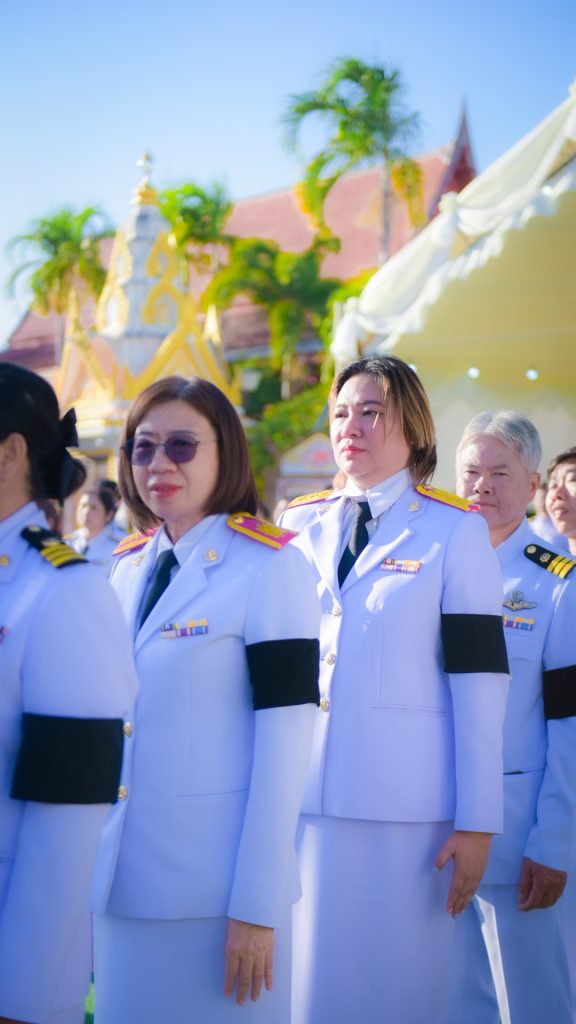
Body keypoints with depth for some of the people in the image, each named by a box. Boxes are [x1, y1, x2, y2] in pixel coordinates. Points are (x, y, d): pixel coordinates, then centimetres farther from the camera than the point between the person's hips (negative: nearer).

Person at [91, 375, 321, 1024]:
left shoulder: (269, 566, -8)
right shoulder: (127, 570, 11)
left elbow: (286, 734, -12)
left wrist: (257, 904, -16)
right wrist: (85, 868, 8)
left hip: (216, 882, -6)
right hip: (122, 875, 6)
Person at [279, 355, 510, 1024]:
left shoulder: (455, 531, 1)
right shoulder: (302, 527, 12)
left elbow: (478, 683, -3)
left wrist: (477, 822, -7)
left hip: (407, 805, -3)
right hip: (302, 798, 3)